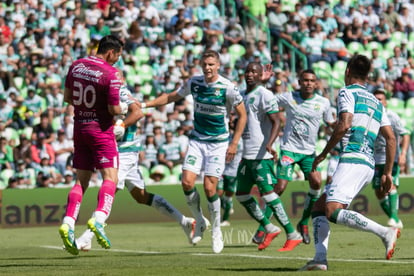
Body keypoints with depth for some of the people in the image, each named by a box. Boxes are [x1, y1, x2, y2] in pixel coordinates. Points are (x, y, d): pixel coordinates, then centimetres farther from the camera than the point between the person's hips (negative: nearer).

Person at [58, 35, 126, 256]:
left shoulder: (76, 66, 4)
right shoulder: (111, 74, -15)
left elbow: (67, 97, 12)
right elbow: (114, 109, -14)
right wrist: (122, 109, 7)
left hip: (79, 127, 6)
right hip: (101, 128, -6)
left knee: (81, 180, 10)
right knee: (110, 177, -5)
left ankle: (68, 223, -4)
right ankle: (99, 218, -25)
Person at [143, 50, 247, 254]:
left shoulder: (227, 88, -12)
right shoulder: (194, 83, 0)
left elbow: (242, 115, -3)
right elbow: (172, 97, 15)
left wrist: (234, 143, -7)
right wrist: (144, 104, 8)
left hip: (218, 143, -4)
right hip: (197, 140, 4)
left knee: (209, 187, -10)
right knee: (187, 181, -11)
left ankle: (216, 230, 10)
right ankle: (199, 221, 12)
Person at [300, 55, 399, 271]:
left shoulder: (347, 92, 2)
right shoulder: (376, 102, 24)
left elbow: (344, 125, -14)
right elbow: (391, 138, 18)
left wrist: (324, 154, -5)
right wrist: (387, 172, 19)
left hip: (352, 161, -9)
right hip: (368, 165, 9)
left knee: (333, 211, -20)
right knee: (318, 207, 13)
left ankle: (385, 232, -27)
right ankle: (320, 258, -1)